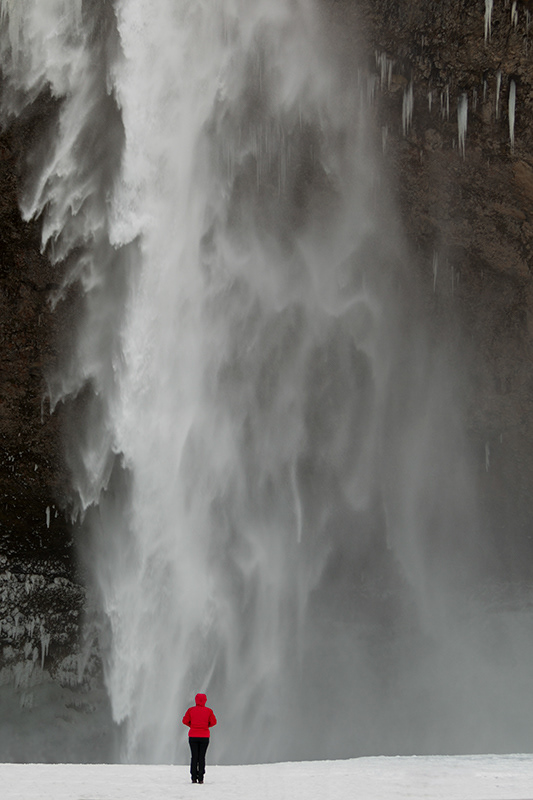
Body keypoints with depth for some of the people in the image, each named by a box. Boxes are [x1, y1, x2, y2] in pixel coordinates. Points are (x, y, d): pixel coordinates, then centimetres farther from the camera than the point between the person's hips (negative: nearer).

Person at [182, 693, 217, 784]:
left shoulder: (191, 710, -1)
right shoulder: (208, 711, -2)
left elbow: (185, 721, -6)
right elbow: (213, 722, -6)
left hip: (193, 736, 0)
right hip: (204, 736, 0)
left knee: (194, 757, 4)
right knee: (202, 757, 2)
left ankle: (194, 778, 1)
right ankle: (200, 778, -3)